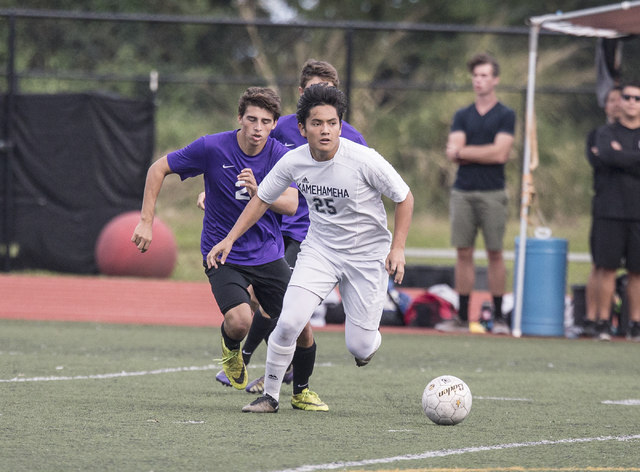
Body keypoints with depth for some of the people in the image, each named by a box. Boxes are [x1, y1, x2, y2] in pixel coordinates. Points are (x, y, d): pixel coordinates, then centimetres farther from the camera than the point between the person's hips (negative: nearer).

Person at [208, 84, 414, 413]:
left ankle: (367, 341, 36)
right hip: (319, 248, 2)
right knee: (289, 322, -18)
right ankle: (270, 395, 1)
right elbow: (263, 199, 6)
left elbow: (404, 198, -9)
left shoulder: (364, 160, -22)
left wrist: (397, 248, -15)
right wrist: (230, 238, 0)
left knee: (359, 347, -4)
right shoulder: (294, 161, -12)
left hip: (368, 254, -2)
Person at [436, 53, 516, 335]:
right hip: (462, 192, 3)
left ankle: (498, 317, 3)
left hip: (492, 193, -3)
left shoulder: (505, 116, 2)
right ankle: (462, 317, 5)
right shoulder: (462, 116, 14)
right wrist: (486, 153, -8)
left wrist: (464, 151, -3)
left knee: (495, 253, -2)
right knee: (463, 253, 2)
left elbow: (500, 153, -9)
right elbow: (452, 153, 3)